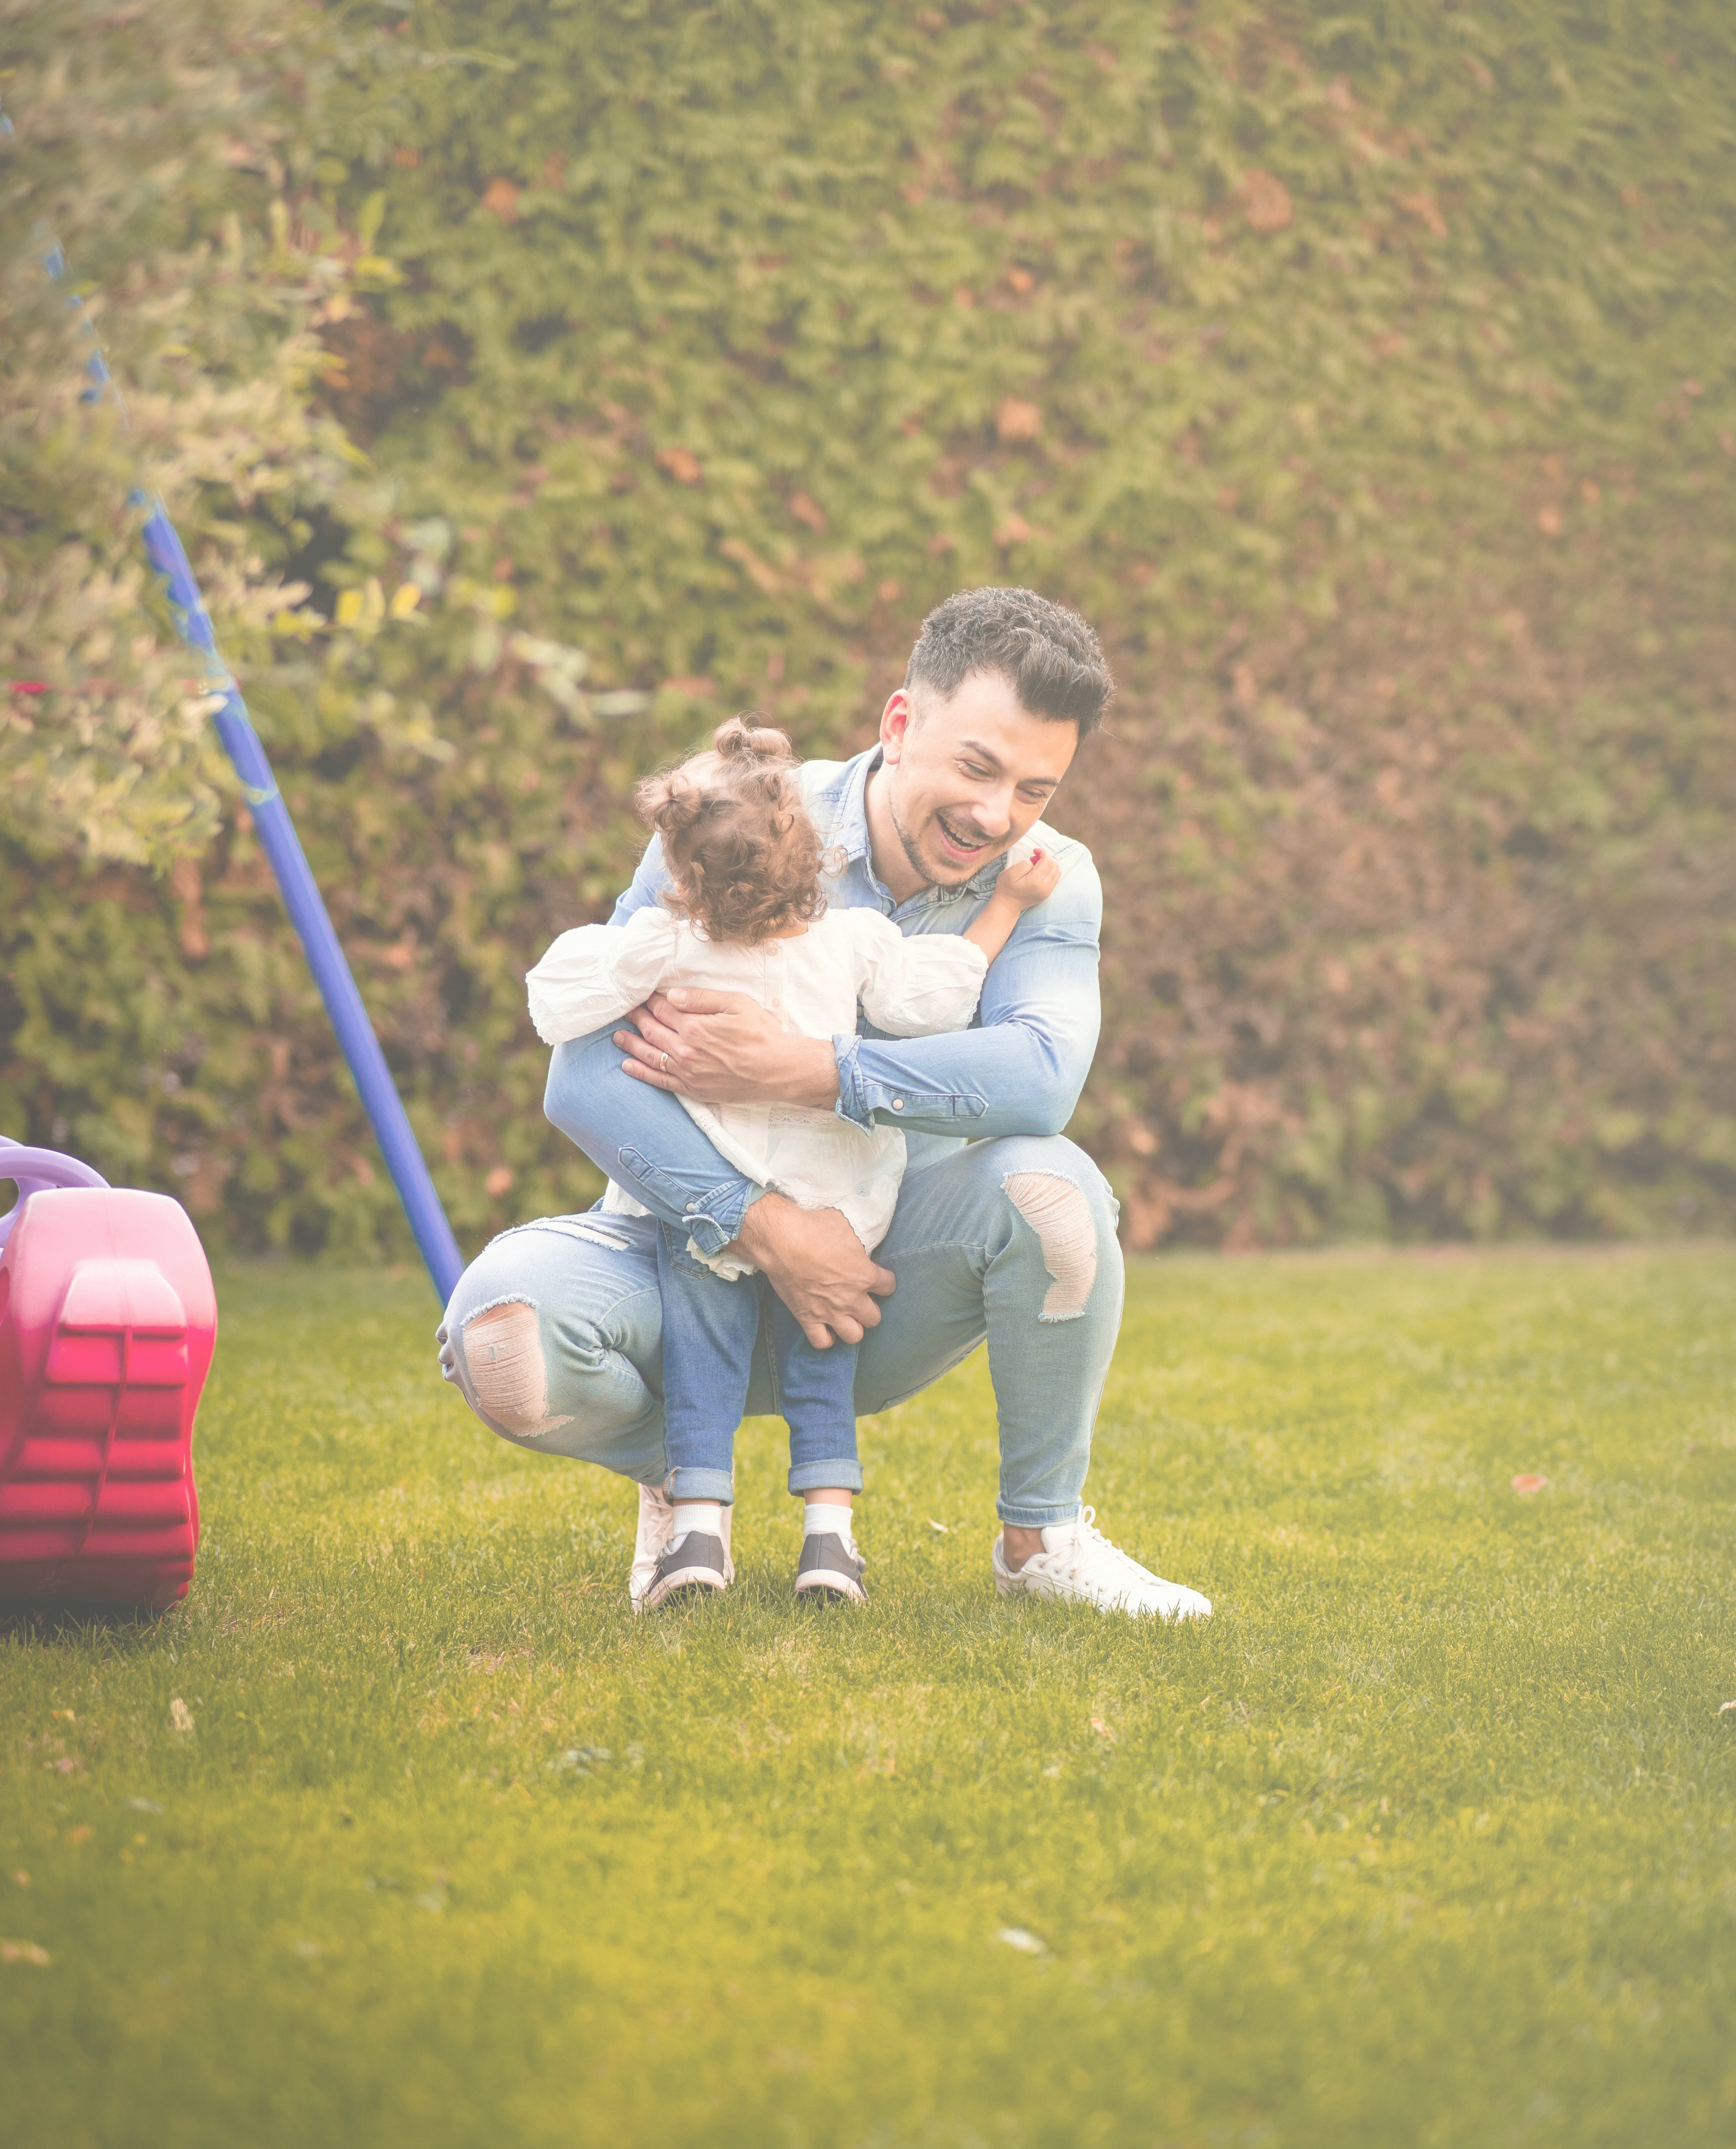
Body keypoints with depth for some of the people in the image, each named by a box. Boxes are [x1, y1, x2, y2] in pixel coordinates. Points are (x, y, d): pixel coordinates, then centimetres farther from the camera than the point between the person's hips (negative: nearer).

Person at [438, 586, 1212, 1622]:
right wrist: (766, 1225, -30)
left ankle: (1043, 1534, -6)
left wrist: (791, 1069, -34)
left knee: (1052, 1189, -31)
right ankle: (676, 1473, 5)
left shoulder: (1047, 882, -7)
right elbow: (586, 1075, -19)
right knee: (503, 1333, -32)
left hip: (896, 1270, 1)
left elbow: (1042, 1077, -28)